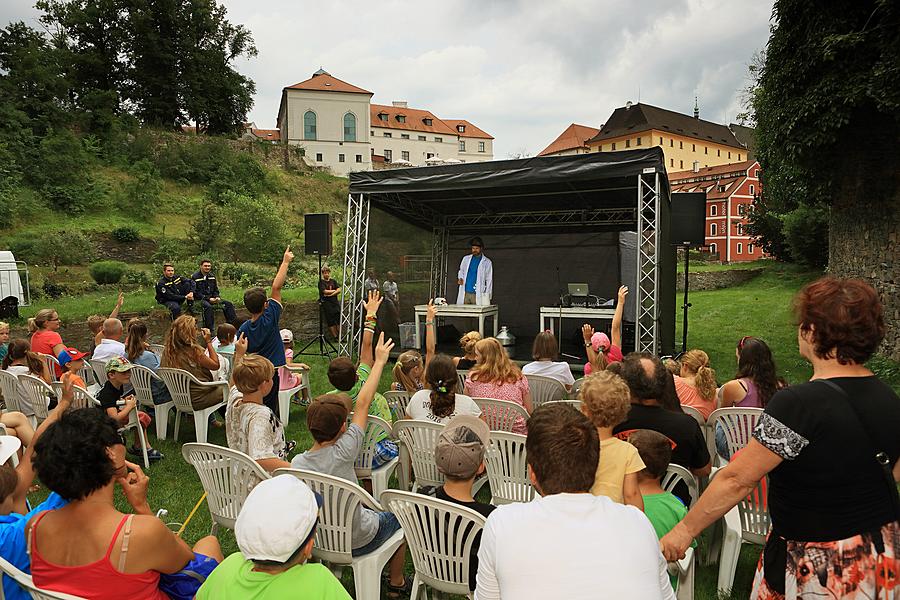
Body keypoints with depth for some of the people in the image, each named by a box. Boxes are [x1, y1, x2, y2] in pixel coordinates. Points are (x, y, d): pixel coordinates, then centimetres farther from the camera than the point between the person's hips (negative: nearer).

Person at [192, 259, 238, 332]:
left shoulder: (212, 276, 13)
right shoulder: (195, 277, -5)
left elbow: (216, 290, 20)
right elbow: (195, 293, -10)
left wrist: (217, 297, -2)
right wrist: (208, 299, -18)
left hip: (211, 298, 6)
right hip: (200, 299, -6)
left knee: (228, 304, -10)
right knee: (208, 306, -38)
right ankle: (209, 330, -37)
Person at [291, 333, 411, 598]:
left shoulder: (297, 463, -17)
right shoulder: (342, 453, -30)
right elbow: (363, 404, -21)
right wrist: (380, 362, -11)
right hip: (356, 542, -5)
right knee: (399, 516, 22)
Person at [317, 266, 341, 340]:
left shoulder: (333, 281, 14)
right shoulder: (321, 282, 1)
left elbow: (339, 290, 3)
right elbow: (325, 291, -12)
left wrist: (331, 294, -11)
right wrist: (335, 290, -1)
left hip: (335, 301, 4)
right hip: (326, 303, -4)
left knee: (339, 319, -2)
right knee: (330, 321, -1)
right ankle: (335, 337, 4)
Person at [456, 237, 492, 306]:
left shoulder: (487, 262, 3)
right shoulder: (466, 259, 13)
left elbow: (489, 280, 2)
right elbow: (461, 271, 23)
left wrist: (487, 297, -6)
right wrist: (460, 278, -1)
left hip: (478, 295, -3)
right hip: (465, 293, 3)